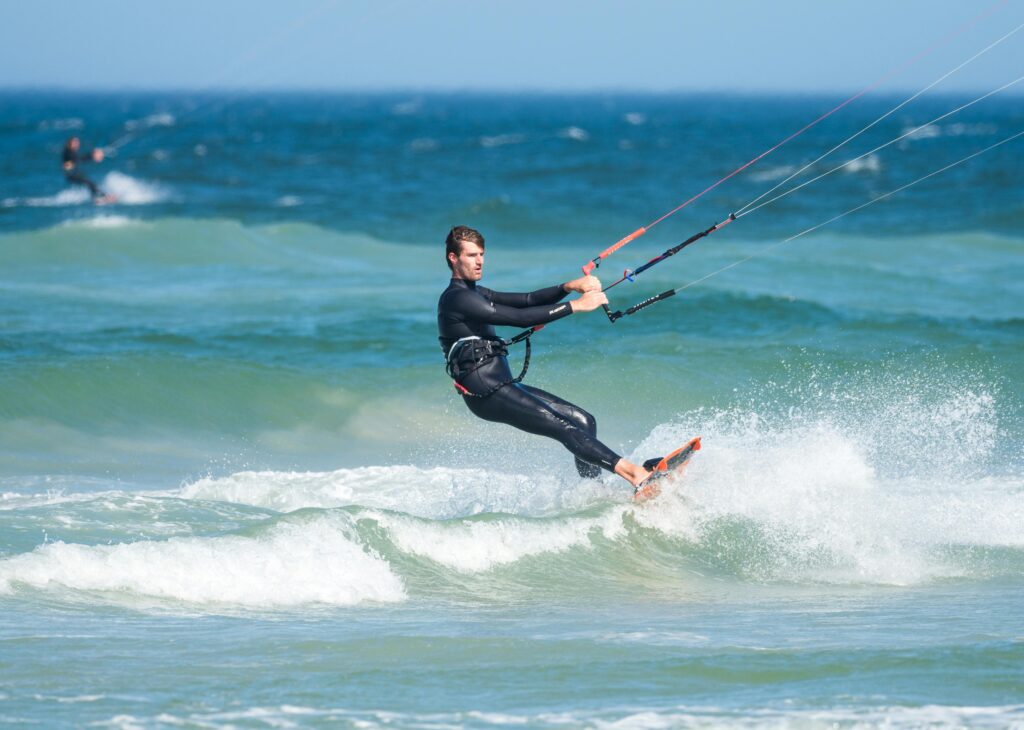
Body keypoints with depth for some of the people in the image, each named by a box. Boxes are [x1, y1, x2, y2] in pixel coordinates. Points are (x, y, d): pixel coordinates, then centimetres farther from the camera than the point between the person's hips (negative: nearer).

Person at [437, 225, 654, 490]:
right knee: (566, 428, -20)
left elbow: (527, 300, 12)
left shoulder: (475, 294, 19)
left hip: (505, 386, 10)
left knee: (584, 421, 3)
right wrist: (576, 306, -16)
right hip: (487, 393, -10)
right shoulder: (457, 299, -11)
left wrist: (569, 287, -5)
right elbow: (521, 318, -18)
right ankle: (633, 473, -29)